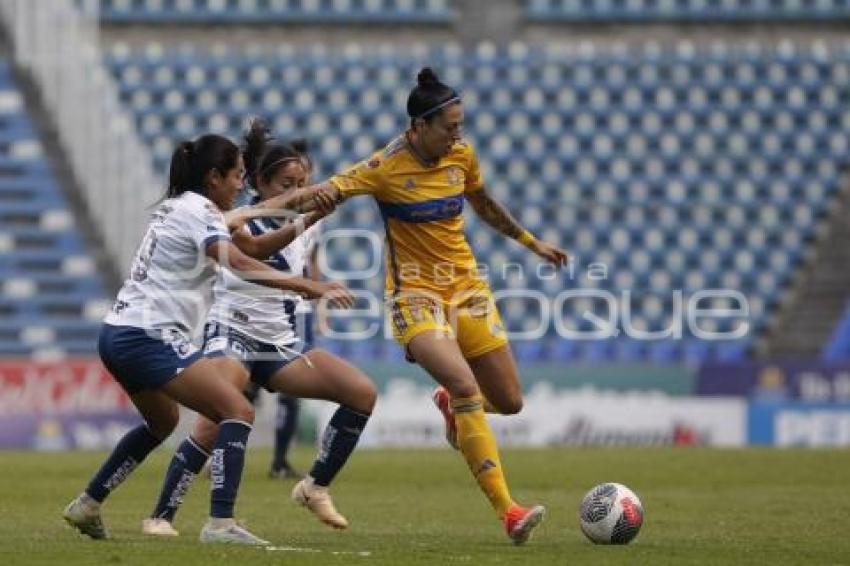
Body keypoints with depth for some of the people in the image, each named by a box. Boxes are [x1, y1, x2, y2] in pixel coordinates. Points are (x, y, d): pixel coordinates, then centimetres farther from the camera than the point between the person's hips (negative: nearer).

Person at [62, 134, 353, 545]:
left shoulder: (174, 207, 19)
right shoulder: (198, 211, -10)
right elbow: (241, 265, -25)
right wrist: (310, 288, -29)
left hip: (117, 334, 10)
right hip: (148, 337, -10)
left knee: (162, 421, 32)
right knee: (238, 411, -15)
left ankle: (86, 506, 36)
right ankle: (220, 524, -25)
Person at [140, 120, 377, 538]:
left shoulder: (297, 223, 10)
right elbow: (256, 249, -35)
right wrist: (308, 220, -46)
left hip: (280, 345, 7)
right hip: (233, 335, -7)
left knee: (363, 392, -9)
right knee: (215, 424, -28)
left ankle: (315, 487, 1)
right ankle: (160, 516, -17)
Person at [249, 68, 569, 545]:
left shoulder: (462, 156, 1)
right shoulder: (387, 168, -15)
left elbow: (484, 204, 20)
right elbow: (322, 193, -18)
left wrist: (532, 242, 29)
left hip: (467, 286, 6)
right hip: (415, 292, -6)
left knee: (510, 402, 5)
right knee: (466, 387, -26)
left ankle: (450, 404, 42)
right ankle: (507, 510, -27)